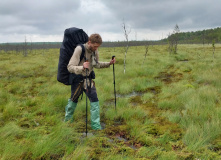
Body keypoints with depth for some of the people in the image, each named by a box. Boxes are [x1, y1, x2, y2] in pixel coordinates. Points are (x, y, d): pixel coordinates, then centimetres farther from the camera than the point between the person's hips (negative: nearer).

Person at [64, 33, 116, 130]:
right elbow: (70, 67, -27)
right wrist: (82, 68, -45)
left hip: (88, 79, 5)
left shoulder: (95, 51, -4)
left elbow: (97, 64, 14)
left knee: (94, 101, 3)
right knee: (74, 100, 8)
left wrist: (109, 63, 0)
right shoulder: (79, 49, -24)